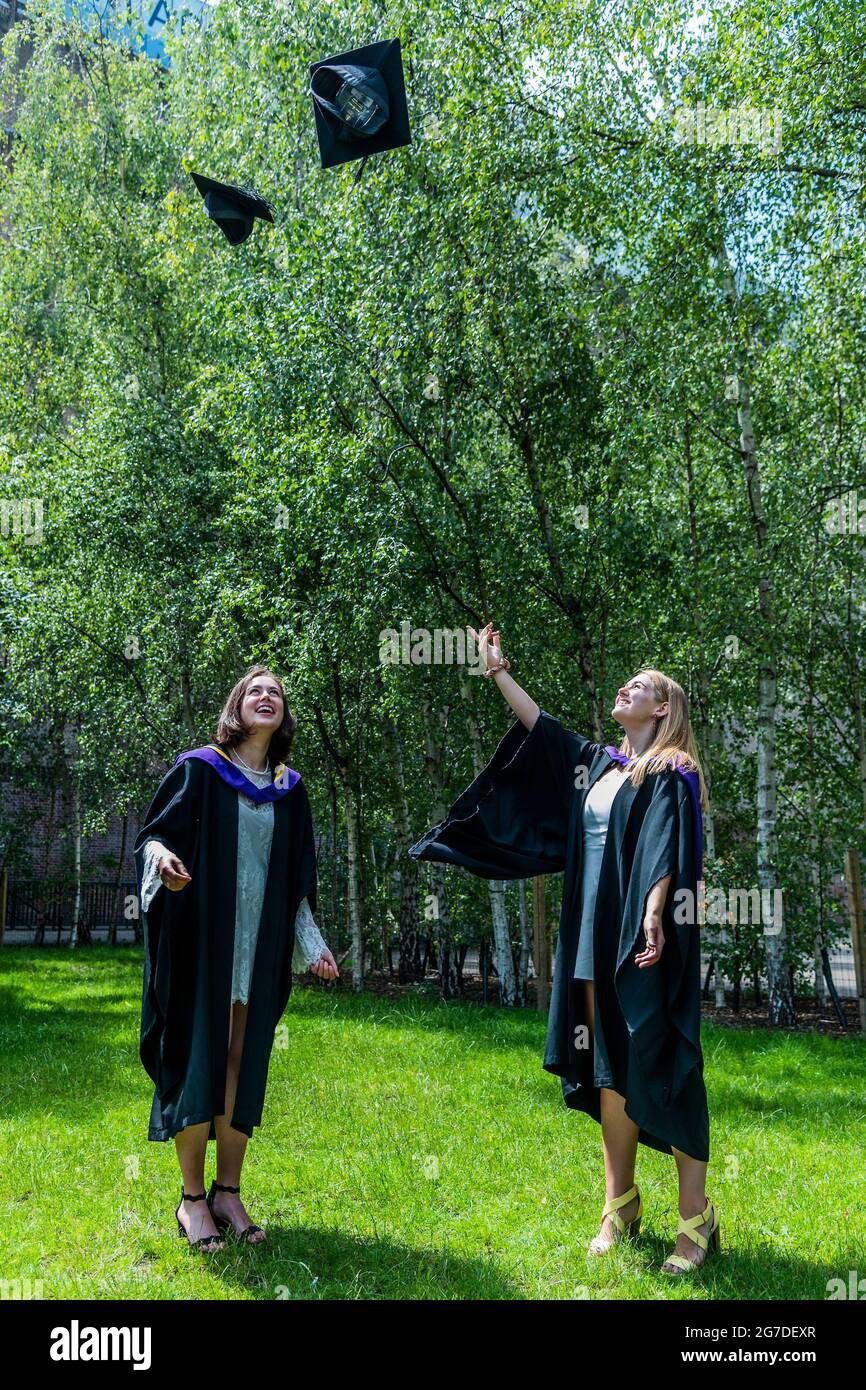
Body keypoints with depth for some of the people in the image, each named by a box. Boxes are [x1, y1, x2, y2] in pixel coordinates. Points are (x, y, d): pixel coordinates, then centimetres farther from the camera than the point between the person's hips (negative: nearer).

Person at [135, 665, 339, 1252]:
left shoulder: (290, 789, 11)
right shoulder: (199, 769, -1)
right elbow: (154, 833, -4)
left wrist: (312, 941, 13)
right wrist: (161, 857, -27)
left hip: (261, 946, 4)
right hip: (201, 937, -4)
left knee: (242, 1063, 4)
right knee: (200, 1057, -4)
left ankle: (228, 1192, 13)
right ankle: (192, 1199, 6)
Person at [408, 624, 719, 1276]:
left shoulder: (671, 775, -4)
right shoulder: (597, 762, 16)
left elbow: (667, 850, -18)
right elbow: (538, 725, 24)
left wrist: (653, 915, -31)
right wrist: (497, 668, 25)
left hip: (644, 941, -7)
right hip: (597, 939, 7)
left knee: (662, 1068, -6)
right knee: (609, 1069, 9)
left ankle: (697, 1216, 1)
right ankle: (621, 1202, 18)